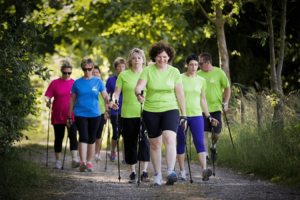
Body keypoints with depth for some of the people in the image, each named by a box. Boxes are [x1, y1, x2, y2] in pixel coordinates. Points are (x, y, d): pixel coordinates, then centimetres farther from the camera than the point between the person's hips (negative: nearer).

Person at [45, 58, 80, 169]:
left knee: (73, 135, -13)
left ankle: (75, 160, -19)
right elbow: (47, 96, 1)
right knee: (58, 138, 8)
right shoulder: (55, 83, 2)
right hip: (58, 116, 0)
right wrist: (47, 101, -21)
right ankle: (58, 161, 17)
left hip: (72, 116, 0)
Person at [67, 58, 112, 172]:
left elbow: (105, 96, -4)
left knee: (91, 139, 7)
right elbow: (72, 100, 9)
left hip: (94, 114, 1)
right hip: (80, 114, -1)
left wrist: (109, 102, -28)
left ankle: (89, 163, 17)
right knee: (83, 137, -15)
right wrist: (69, 117, 8)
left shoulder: (98, 82, 4)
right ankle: (82, 162, -19)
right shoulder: (77, 83, 4)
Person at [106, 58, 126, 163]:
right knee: (116, 134, 1)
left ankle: (124, 157, 2)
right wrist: (106, 110, -1)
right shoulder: (110, 80, 3)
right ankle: (113, 151, 30)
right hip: (115, 112, -1)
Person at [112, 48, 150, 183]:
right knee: (130, 143, 4)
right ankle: (132, 172, 14)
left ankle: (144, 172, -10)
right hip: (128, 114, 0)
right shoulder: (123, 75, 6)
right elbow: (117, 92, 2)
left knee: (144, 141, -11)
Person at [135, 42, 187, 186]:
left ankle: (170, 171, -31)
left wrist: (183, 115, 4)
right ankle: (157, 175, 19)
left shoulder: (174, 72, 2)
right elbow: (139, 86, -13)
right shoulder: (148, 71, 0)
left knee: (169, 138, -22)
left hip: (170, 110, -1)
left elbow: (180, 94, 5)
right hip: (151, 111, 1)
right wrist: (139, 94, -37)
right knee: (155, 143, 6)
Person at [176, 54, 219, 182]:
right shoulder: (180, 79, 0)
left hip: (197, 115, 2)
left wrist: (208, 116, 14)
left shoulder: (201, 81, 10)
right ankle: (182, 171, 14)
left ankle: (204, 170, -25)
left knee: (199, 142, -12)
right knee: (181, 144, 4)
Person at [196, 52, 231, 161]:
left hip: (215, 108, -1)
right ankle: (205, 154, 1)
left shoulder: (219, 72, -3)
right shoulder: (198, 74, 4)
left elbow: (227, 88, 4)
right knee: (204, 132, -6)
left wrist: (225, 103, -4)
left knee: (216, 132, 2)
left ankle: (214, 146, 31)